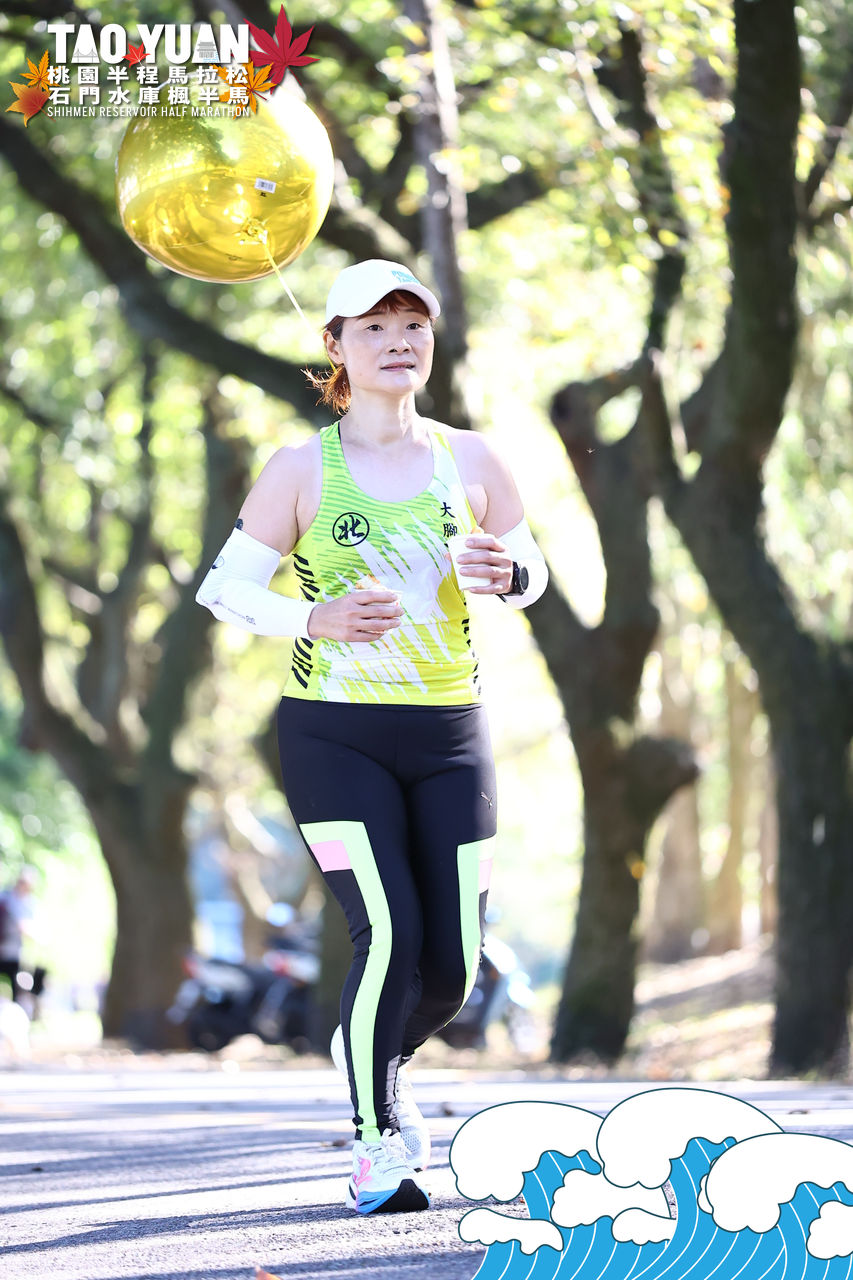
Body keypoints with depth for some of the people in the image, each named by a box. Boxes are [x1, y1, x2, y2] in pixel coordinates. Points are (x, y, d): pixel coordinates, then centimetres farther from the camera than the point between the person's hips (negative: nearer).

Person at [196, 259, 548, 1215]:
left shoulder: (469, 460, 6)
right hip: (334, 734, -3)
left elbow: (529, 572, 17)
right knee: (390, 936, -17)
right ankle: (375, 1143, 1)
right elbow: (224, 588, 2)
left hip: (448, 736, 3)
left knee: (452, 964, 1)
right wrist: (318, 619, -16)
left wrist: (510, 574, -8)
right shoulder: (302, 470, -1)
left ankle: (382, 1067, 35)